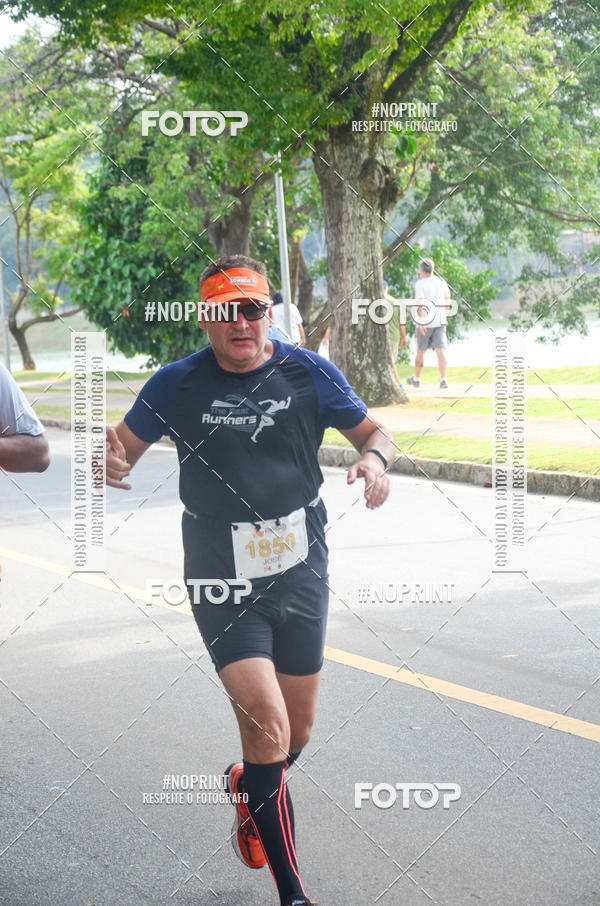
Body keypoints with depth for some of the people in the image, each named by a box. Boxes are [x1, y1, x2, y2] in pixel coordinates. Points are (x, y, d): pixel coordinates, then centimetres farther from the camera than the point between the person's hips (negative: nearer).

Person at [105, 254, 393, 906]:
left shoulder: (308, 374, -2)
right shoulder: (178, 385, -6)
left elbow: (372, 430, 8)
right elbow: (122, 447, 2)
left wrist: (375, 458, -15)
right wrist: (111, 462, -22)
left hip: (301, 574, 3)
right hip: (222, 581, -3)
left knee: (296, 735, 15)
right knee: (269, 728, -17)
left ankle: (248, 787, 51)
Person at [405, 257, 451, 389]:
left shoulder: (420, 284, -9)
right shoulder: (441, 282, 8)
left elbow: (420, 304, -18)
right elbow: (448, 302, 14)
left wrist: (420, 323, -20)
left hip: (425, 323, -4)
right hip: (440, 321, 4)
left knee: (420, 351, 11)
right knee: (441, 350, -4)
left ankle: (417, 379, 25)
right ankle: (443, 379, -16)